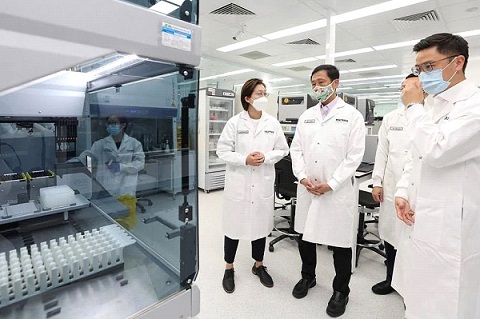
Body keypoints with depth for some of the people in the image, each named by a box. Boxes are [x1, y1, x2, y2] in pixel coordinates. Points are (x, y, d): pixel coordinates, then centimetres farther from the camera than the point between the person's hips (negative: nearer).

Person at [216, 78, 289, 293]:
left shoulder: (273, 123, 1)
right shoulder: (235, 122, -6)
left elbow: (282, 150, 4)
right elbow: (222, 150, -5)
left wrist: (266, 157, -14)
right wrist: (244, 159, -19)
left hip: (263, 183, 3)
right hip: (238, 182, -2)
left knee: (261, 224, 15)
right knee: (234, 225, 9)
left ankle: (258, 265, 38)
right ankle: (229, 268, 31)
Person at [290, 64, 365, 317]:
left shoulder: (352, 116, -2)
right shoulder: (307, 116, 10)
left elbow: (354, 155, -8)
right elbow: (296, 148, 7)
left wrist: (331, 184, -14)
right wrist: (303, 177, -6)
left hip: (337, 191, -4)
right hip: (307, 189, 4)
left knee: (340, 242, 8)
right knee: (304, 235, 15)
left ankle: (340, 291, 31)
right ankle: (308, 277, 40)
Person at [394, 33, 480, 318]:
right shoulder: (431, 104, 13)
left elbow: (436, 151, -26)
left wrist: (414, 107, -12)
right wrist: (403, 191, 3)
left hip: (450, 228, -8)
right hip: (420, 220, 8)